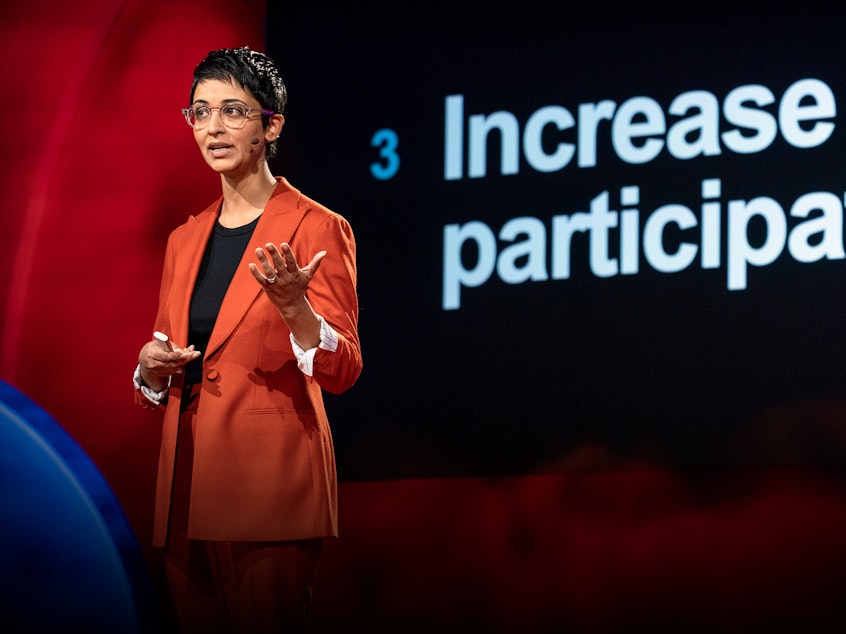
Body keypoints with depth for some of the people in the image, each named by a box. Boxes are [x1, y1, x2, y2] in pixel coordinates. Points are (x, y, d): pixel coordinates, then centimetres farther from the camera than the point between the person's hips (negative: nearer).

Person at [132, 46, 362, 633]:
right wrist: (151, 369, -2)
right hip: (187, 483, 6)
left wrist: (292, 307, -28)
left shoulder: (318, 228, -4)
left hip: (270, 485, -6)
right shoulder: (185, 238, 15)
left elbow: (342, 372, -11)